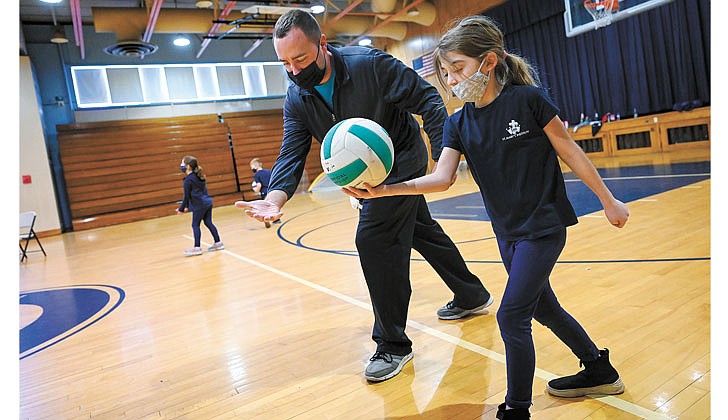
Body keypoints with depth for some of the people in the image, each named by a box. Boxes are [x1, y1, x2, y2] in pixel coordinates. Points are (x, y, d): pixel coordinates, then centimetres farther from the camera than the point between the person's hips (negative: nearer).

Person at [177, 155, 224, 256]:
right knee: (208, 223, 13)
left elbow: (187, 196, -10)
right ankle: (218, 243, 16)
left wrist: (181, 209, 1)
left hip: (199, 205, -8)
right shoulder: (199, 176, 12)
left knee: (195, 225, 1)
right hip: (208, 202, 8)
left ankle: (197, 248, 2)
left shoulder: (188, 180, -12)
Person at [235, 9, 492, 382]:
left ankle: (392, 344, -4)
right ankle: (472, 296, 43)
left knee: (373, 238, -20)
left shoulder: (369, 64, -26)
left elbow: (427, 98, -20)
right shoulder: (296, 100, -10)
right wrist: (275, 198, -36)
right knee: (421, 231, 19)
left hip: (402, 161, -7)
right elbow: (291, 155, -16)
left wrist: (444, 154, -28)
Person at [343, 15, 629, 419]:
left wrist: (608, 199, 1)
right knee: (542, 307, 19)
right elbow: (442, 178, -15)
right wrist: (385, 190, -29)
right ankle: (600, 371, 44)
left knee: (511, 316, -8)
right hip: (507, 231, 6)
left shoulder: (528, 98, -14)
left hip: (544, 225, -6)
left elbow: (568, 149, -6)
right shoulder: (458, 124, -2)